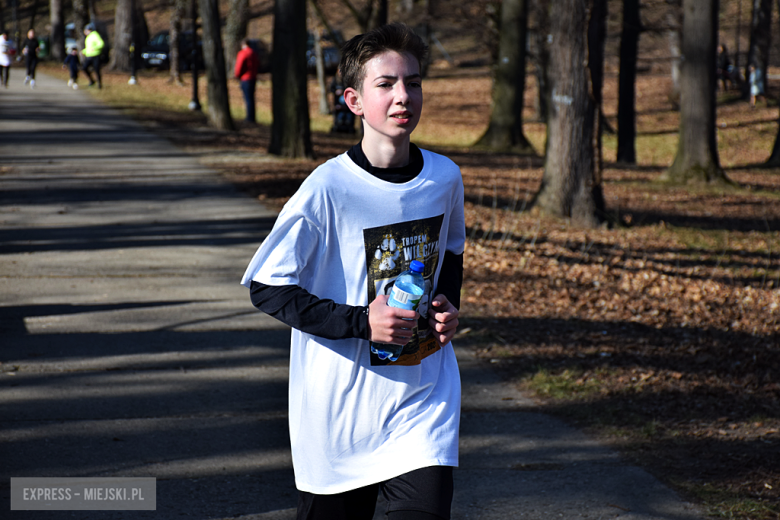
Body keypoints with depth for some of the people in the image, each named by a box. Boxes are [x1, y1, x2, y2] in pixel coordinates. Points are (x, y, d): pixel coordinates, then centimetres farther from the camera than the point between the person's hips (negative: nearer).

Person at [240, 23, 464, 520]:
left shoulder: (445, 178, 0)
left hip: (424, 392, 3)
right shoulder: (328, 189, -15)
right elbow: (266, 287, -11)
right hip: (342, 401, -3)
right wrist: (359, 322, -19)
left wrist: (448, 307, 1)